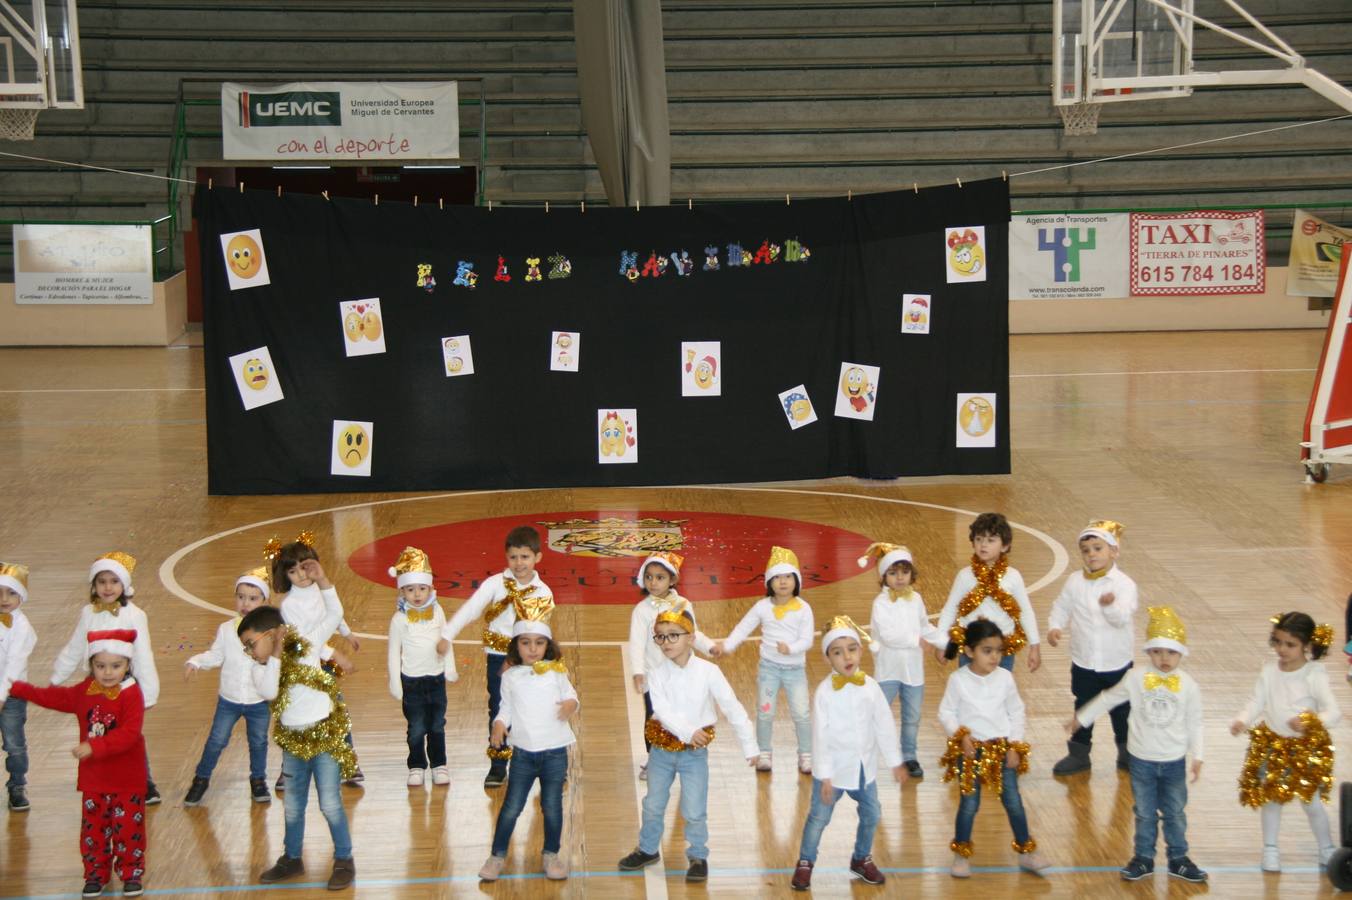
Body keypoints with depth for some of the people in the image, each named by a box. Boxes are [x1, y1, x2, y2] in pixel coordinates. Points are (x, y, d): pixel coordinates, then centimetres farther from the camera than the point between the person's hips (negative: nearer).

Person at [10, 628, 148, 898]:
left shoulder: (131, 694, -17)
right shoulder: (84, 692, 3)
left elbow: (129, 734, -27)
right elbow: (53, 697, 19)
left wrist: (94, 747, -33)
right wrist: (16, 689, 23)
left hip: (127, 779, -5)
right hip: (93, 778, 5)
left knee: (128, 827, 3)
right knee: (93, 828, 10)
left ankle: (131, 874, 17)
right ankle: (96, 875, 22)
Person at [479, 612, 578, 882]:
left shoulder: (556, 672, 0)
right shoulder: (510, 677, 4)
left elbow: (570, 696, 2)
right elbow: (506, 708, 7)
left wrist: (571, 704, -21)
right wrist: (499, 724, -12)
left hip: (555, 753, -1)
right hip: (523, 753, 1)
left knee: (552, 807, 6)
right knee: (511, 807, 3)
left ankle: (551, 854, 23)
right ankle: (497, 855, 16)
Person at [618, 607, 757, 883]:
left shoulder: (708, 672, -13)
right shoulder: (656, 674, -9)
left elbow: (733, 708, -11)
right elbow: (662, 710, -21)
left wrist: (748, 745, -11)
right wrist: (687, 732, -36)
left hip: (695, 752, -2)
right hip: (662, 749, 2)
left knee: (694, 811, 2)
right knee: (653, 806, 17)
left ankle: (698, 856, 23)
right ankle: (648, 849, 37)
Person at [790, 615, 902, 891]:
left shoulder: (870, 687, -5)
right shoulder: (824, 692, -16)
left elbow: (884, 725, 2)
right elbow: (820, 736, -14)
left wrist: (894, 761, 6)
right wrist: (824, 775, -14)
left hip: (865, 767, 4)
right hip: (835, 768, -4)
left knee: (871, 815, 17)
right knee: (819, 818, 6)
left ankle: (862, 859, 38)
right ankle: (805, 863, 25)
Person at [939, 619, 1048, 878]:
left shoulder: (1005, 677, -4)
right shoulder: (958, 679, -11)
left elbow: (1016, 712, 5)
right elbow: (946, 713, -4)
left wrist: (1015, 746, 1)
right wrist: (961, 736, -18)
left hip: (1002, 747, 2)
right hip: (970, 749, -2)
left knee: (1013, 802, 4)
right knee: (969, 804, 2)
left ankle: (1026, 853, 18)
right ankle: (961, 855, 18)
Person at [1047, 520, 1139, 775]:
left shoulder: (1124, 584, -14)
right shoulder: (1075, 582, -4)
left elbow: (1122, 617, -26)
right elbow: (1061, 607, 3)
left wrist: (1111, 606, -46)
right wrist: (1054, 627, -15)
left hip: (1117, 663, -2)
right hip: (1083, 662, 2)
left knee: (1121, 709, 12)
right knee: (1083, 707, 15)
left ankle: (1127, 754, 30)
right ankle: (1078, 754, 27)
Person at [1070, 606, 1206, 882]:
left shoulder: (1188, 685, -9)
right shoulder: (1135, 679, -10)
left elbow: (1194, 723, 1)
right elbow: (1107, 699, 3)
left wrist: (1197, 757, 2)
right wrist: (1080, 719, 10)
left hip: (1174, 761, 0)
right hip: (1141, 759, 0)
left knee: (1175, 813, 12)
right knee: (1145, 812, 11)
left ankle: (1178, 859, 25)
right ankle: (1144, 858, 24)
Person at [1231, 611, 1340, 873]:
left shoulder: (1314, 675, -17)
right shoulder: (1269, 670, -5)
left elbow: (1333, 711, -22)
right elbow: (1257, 702, -4)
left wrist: (1311, 722, -41)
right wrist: (1242, 720, -23)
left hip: (1306, 746, -3)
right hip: (1272, 744, 3)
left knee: (1311, 800, 5)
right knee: (1271, 797, 12)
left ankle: (1327, 849, 26)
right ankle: (1270, 849, 27)